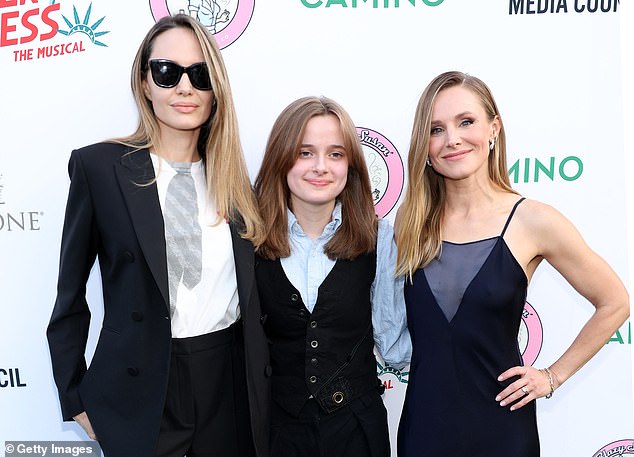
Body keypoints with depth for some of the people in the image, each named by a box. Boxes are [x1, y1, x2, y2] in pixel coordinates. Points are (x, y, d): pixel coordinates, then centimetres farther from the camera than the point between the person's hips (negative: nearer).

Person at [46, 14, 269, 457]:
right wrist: (76, 398, 0)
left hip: (232, 381, 3)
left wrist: (260, 377, 9)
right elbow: (70, 296, -1)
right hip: (142, 389, -2)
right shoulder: (98, 166, -7)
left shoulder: (233, 176, 3)